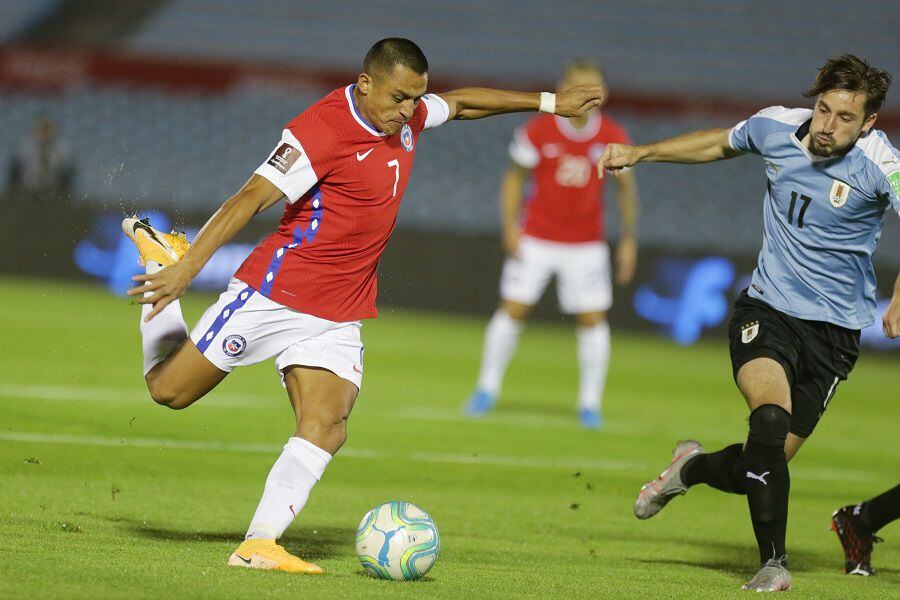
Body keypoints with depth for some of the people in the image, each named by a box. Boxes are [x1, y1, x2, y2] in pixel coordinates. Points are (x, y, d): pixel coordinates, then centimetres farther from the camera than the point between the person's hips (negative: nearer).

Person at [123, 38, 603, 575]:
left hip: (337, 318, 6)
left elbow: (460, 102, 27)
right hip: (274, 292, -6)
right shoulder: (322, 129, -20)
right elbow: (250, 200, -25)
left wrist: (549, 102, 31)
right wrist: (185, 269, -33)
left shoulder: (406, 116, 5)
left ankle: (260, 544, -18)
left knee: (326, 430, -13)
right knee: (170, 390, 4)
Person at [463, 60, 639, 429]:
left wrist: (628, 239, 1)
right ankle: (487, 389, 13)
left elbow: (626, 188, 5)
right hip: (536, 239, -1)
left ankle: (590, 404, 6)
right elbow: (515, 176, 1)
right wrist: (510, 226, -8)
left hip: (587, 244, 1)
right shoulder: (538, 131, -10)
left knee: (593, 319, -5)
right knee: (513, 311, -3)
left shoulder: (613, 138, -6)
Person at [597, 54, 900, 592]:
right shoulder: (777, 127, -5)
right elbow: (719, 144, 17)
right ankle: (774, 564, -14)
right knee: (771, 419, -26)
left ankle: (692, 469, 35)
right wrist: (640, 153, 22)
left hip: (833, 329, -1)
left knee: (768, 463, 0)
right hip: (767, 309, 1)